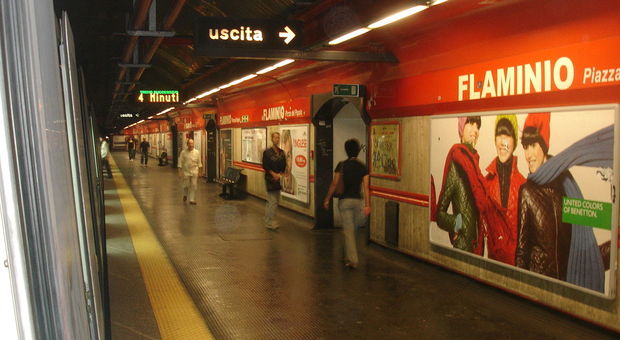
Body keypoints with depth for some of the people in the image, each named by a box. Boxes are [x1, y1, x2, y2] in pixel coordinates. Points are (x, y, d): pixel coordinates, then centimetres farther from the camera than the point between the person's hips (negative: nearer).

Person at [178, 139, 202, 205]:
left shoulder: (197, 152, 2)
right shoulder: (183, 152, -2)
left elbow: (199, 162, 8)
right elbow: (180, 162, -1)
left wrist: (199, 171, 6)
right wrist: (180, 172, -6)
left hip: (194, 172, 1)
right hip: (186, 172, -1)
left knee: (194, 186, -1)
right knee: (186, 185, 4)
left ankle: (192, 200, 8)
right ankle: (185, 195, 34)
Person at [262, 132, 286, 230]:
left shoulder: (281, 152, 10)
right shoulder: (267, 152, -6)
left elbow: (284, 165, 11)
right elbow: (265, 166, -10)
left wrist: (280, 174, -5)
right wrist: (274, 174, -16)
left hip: (278, 179, 6)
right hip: (270, 179, -6)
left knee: (276, 201, 11)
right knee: (272, 201, -9)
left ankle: (268, 221, 22)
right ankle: (271, 223, -5)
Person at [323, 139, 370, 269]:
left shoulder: (341, 165, -6)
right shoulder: (363, 167, 0)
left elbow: (334, 184, -5)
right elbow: (366, 187, -4)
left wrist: (327, 199, 5)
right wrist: (367, 205, -3)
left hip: (345, 200, -2)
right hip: (358, 200, 2)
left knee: (348, 230, 1)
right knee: (352, 228, 18)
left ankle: (352, 260, 0)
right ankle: (348, 256, 29)